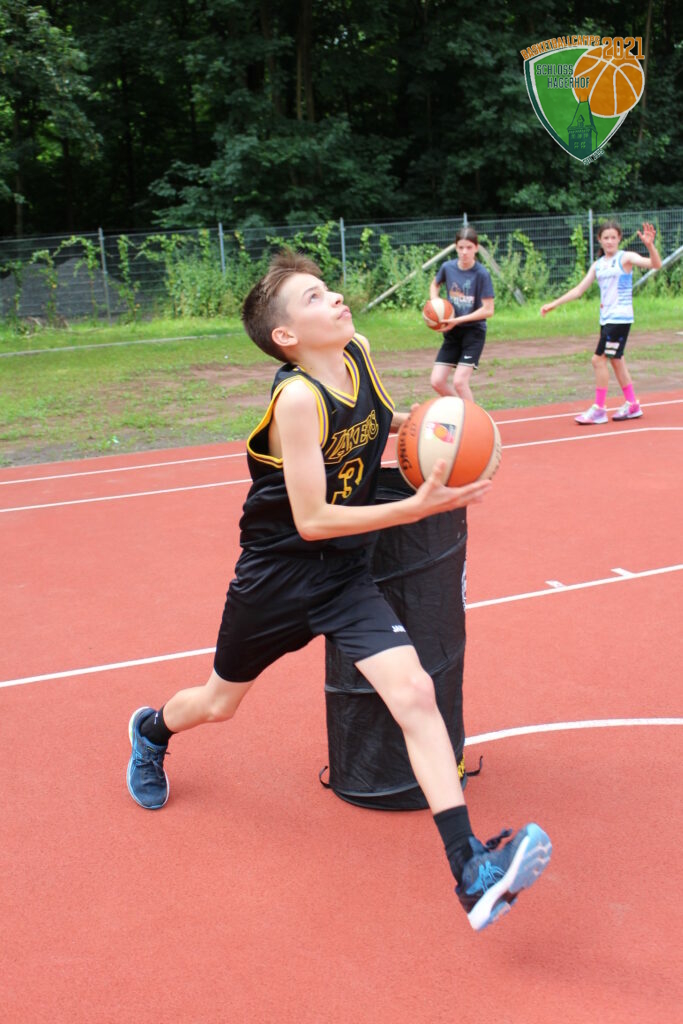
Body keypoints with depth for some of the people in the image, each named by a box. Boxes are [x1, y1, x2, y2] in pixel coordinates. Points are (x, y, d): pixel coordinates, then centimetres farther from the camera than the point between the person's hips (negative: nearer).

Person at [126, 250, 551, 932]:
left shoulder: (357, 352, -6)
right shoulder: (298, 397, -25)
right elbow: (312, 520, -25)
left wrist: (413, 424, 0)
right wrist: (416, 507, -28)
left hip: (344, 571, 4)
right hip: (277, 570, -4)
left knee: (414, 692, -15)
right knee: (221, 702, 19)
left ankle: (473, 873, -16)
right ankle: (152, 729, 55)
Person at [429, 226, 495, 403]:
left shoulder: (481, 274, -15)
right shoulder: (447, 267, -2)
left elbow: (488, 310, -16)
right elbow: (434, 285, 20)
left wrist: (458, 320, -20)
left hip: (474, 331, -5)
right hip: (452, 332, 5)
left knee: (459, 381, -16)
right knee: (437, 381, 0)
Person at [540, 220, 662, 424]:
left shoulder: (625, 258, -6)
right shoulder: (598, 265, 12)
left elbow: (655, 264, -19)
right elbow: (579, 289, 16)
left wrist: (650, 245, -37)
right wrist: (553, 304, 11)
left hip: (620, 318, -7)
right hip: (606, 319, 7)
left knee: (599, 359, -10)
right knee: (615, 360, 13)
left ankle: (599, 409, -2)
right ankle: (632, 404, 24)